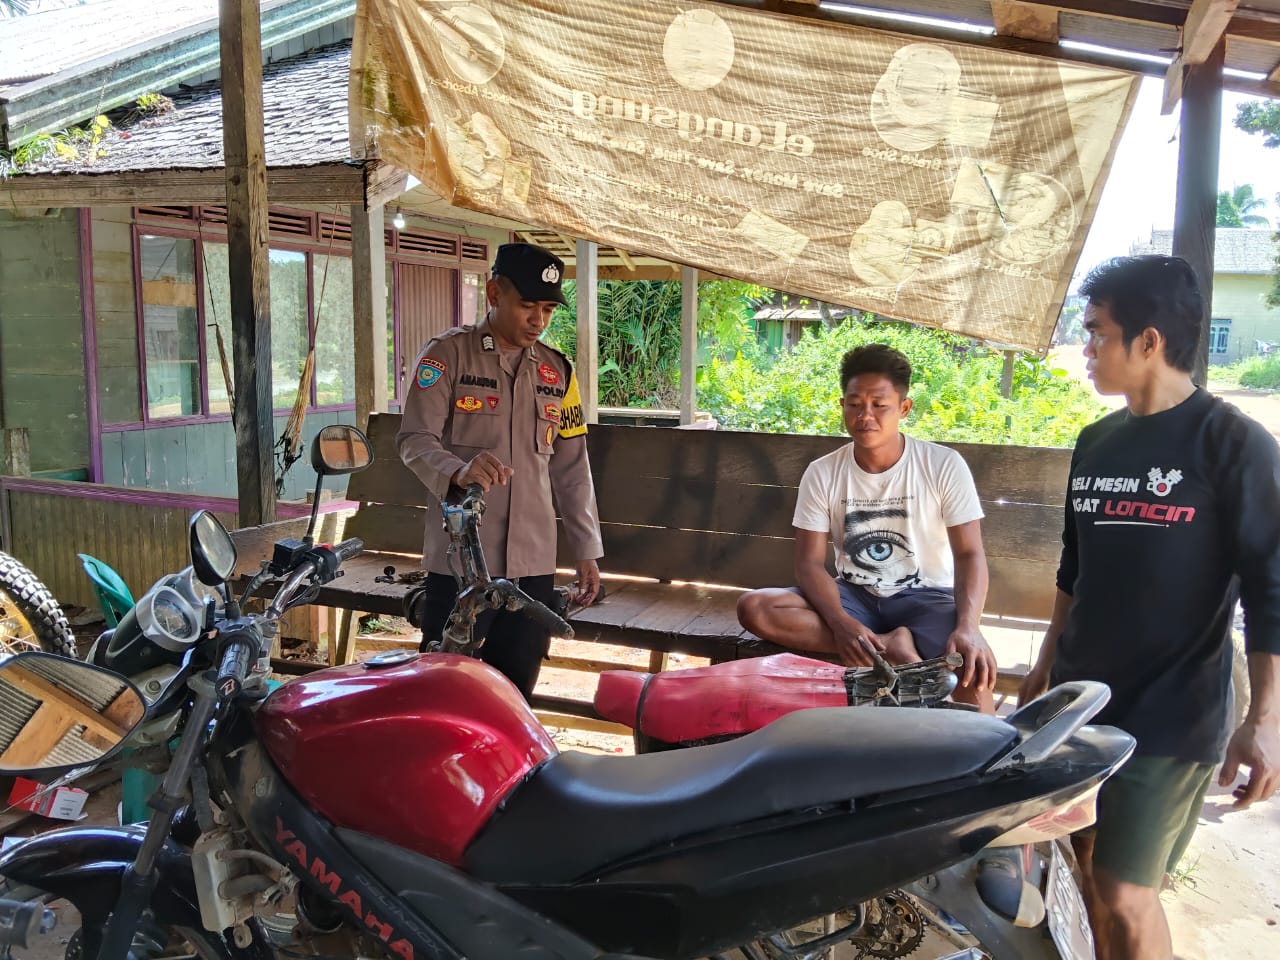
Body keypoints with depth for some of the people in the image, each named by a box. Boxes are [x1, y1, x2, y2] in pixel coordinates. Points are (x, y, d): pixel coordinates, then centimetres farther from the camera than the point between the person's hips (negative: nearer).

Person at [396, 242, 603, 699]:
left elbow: (571, 467, 15)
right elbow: (415, 439, -8)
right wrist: (458, 473, -30)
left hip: (533, 567, 4)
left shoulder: (557, 370, 13)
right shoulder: (449, 353, -1)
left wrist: (587, 551, 12)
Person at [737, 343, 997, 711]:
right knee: (753, 607, -24)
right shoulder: (822, 474, -4)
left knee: (975, 672, -36)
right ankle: (891, 647, -26)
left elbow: (969, 555, -11)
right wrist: (841, 622, -28)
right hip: (854, 596, 3)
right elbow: (810, 563, -7)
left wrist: (968, 627, -31)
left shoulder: (944, 466, -8)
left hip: (927, 597, -3)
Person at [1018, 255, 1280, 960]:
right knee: (1092, 873, 14)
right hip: (1079, 699, 6)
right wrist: (1047, 665, 20)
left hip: (1170, 718, -6)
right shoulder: (1096, 441, 9)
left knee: (1125, 898, -3)